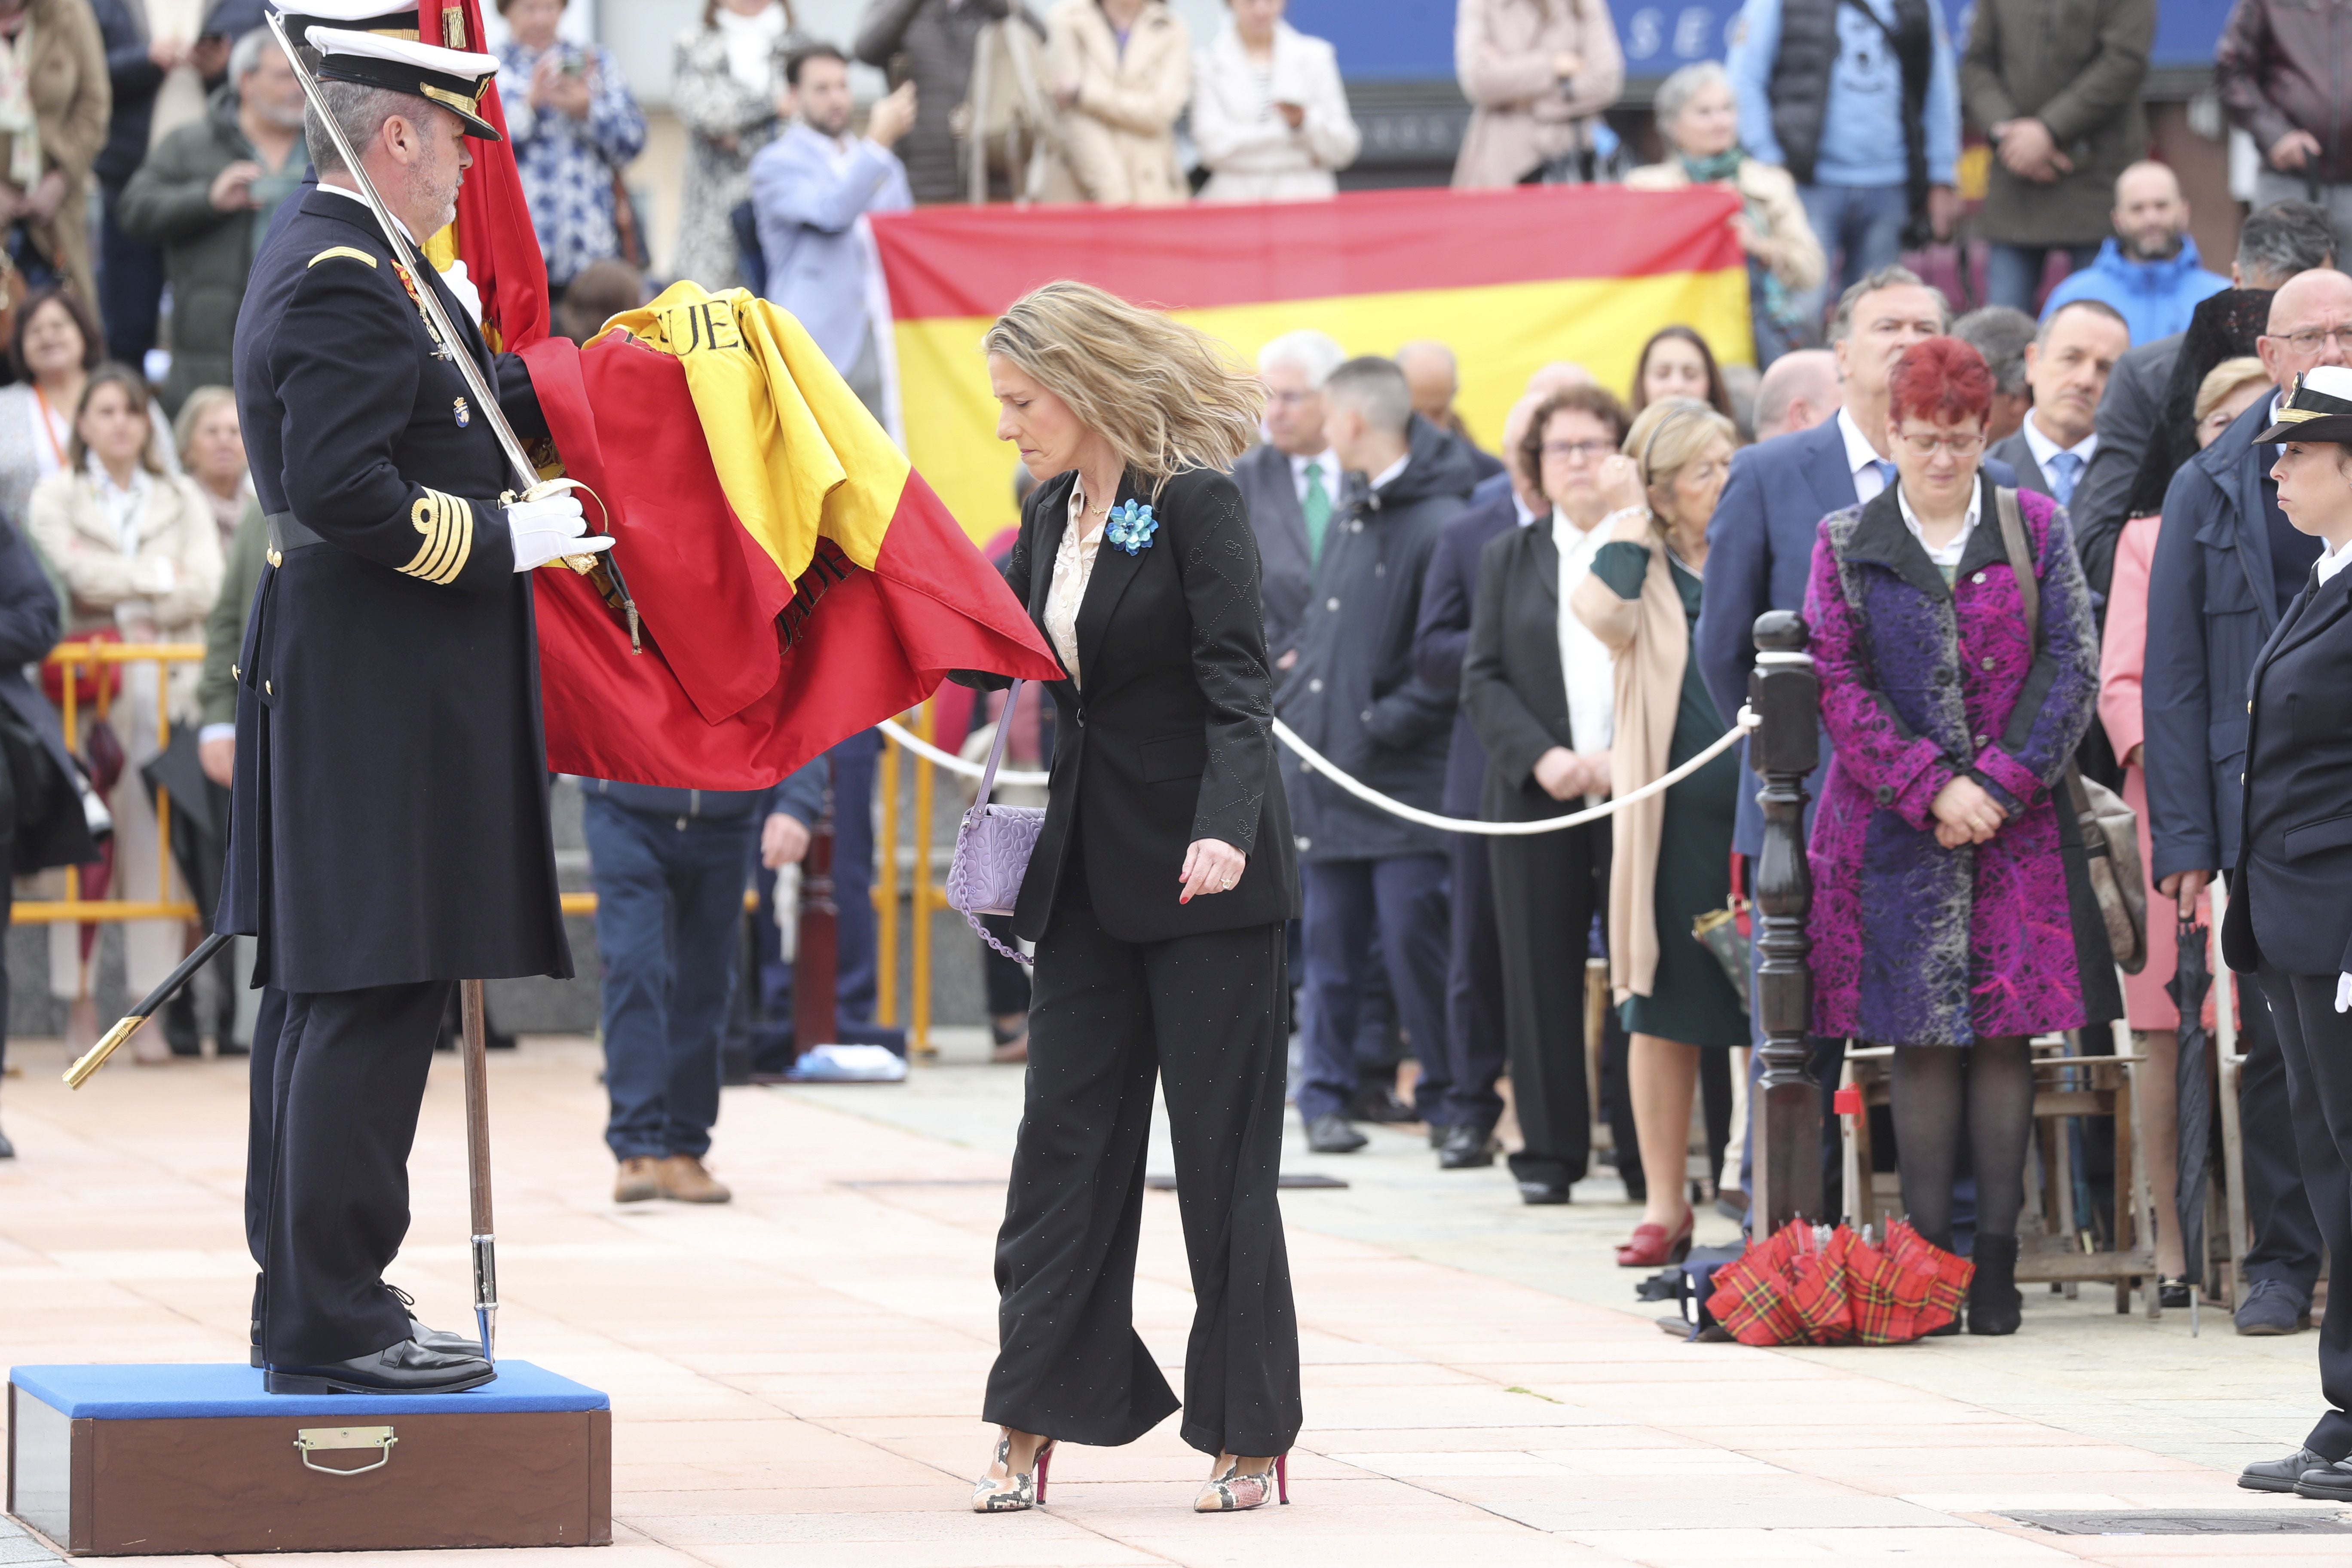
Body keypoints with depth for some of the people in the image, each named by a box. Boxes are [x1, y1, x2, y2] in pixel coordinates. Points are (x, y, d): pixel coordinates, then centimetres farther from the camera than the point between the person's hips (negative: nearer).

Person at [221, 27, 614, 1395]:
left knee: (333, 1001, 14)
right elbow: (342, 488, -24)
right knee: (374, 1000, -8)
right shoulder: (341, 282, -17)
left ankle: (307, 1299, 20)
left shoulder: (347, 263, 16)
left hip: (349, 689, 11)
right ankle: (332, 1324, -7)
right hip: (384, 699, -11)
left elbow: (443, 417, 19)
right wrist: (503, 541, -17)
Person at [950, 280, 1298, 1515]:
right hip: (1092, 877, 7)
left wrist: (1224, 830, -31)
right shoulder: (1052, 513, 9)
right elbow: (1001, 655, 17)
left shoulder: (1195, 504, -12)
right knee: (1064, 1135, 3)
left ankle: (1248, 1433, 7)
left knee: (1221, 1150, 0)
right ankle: (1032, 1422, 6)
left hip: (1205, 872, -7)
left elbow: (1236, 684, -18)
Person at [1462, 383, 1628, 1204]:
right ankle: (1550, 1149, 8)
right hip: (1536, 797, 3)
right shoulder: (1508, 558, 15)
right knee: (1542, 973, 2)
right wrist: (1542, 758, -7)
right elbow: (1482, 679, 9)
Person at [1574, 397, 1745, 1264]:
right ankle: (1665, 1204, 11)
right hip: (1672, 815, -1)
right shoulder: (1639, 558, 4)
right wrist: (1629, 518, -10)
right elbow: (1608, 616, -18)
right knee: (1664, 1011, 3)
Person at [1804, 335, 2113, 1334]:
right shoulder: (1847, 546, 6)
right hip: (1897, 828, -1)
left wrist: (2002, 783, -9)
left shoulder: (2036, 529, 8)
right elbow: (1837, 687, -1)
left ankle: (1997, 1259, 1)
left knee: (2007, 1031, -2)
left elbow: (2073, 666, 2)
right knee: (1922, 1037, -2)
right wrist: (1931, 790, -11)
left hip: (2018, 826, 1)